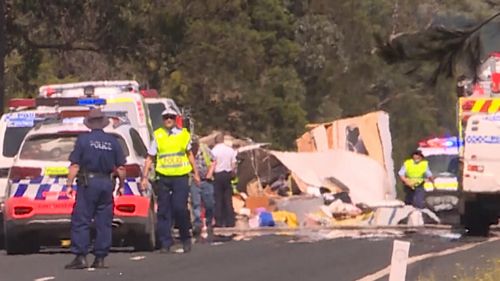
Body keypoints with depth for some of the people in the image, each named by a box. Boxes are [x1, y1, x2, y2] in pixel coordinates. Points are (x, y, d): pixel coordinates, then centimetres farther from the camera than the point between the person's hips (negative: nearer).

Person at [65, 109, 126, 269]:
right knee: (104, 223, 7)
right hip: (106, 184, 3)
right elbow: (121, 168, 5)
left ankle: (80, 257, -10)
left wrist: (69, 184, -2)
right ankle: (100, 258, 7)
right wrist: (121, 185, 17)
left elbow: (75, 165, -7)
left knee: (80, 221, -2)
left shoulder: (83, 139, -3)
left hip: (88, 183, -3)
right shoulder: (112, 141, 6)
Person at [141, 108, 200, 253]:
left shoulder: (183, 134, 8)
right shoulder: (158, 136, 5)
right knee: (163, 211, 1)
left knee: (179, 208, -11)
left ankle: (185, 238, 8)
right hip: (164, 177, 1)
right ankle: (165, 243, 7)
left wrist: (195, 173, 21)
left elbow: (189, 154, 21)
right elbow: (149, 158, 8)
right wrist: (145, 177, 3)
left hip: (181, 177, -1)